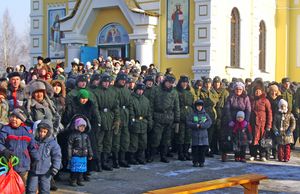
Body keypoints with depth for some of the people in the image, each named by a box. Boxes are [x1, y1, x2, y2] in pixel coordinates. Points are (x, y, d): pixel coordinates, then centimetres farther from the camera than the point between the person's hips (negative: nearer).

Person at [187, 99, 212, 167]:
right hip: (195, 134, -1)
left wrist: (201, 125, -17)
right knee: (195, 149, -1)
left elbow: (209, 123, -4)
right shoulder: (193, 115, 4)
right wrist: (196, 125, -17)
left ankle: (201, 162, 9)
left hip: (203, 134, 1)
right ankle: (195, 162, 8)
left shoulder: (205, 115, 7)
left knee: (203, 149, 0)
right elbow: (188, 123, -3)